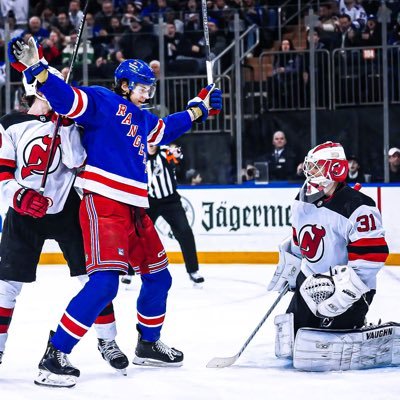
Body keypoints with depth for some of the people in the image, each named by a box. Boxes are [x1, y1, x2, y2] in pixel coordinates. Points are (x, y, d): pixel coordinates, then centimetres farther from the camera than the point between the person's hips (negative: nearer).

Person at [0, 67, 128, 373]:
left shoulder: (66, 121, 5)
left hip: (66, 210, 2)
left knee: (93, 275, -1)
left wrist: (65, 126, -17)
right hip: (25, 214, -2)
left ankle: (107, 341, 13)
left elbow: (77, 162, -10)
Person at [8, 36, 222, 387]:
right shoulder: (103, 102, -4)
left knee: (158, 277, 18)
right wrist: (35, 68, -33)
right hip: (103, 204, -10)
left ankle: (149, 345, 39)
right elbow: (67, 98, -19)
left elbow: (167, 128, 43)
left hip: (134, 209, 10)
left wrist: (200, 107, 47)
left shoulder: (142, 119, 22)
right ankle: (53, 358, -19)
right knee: (104, 282, -21)